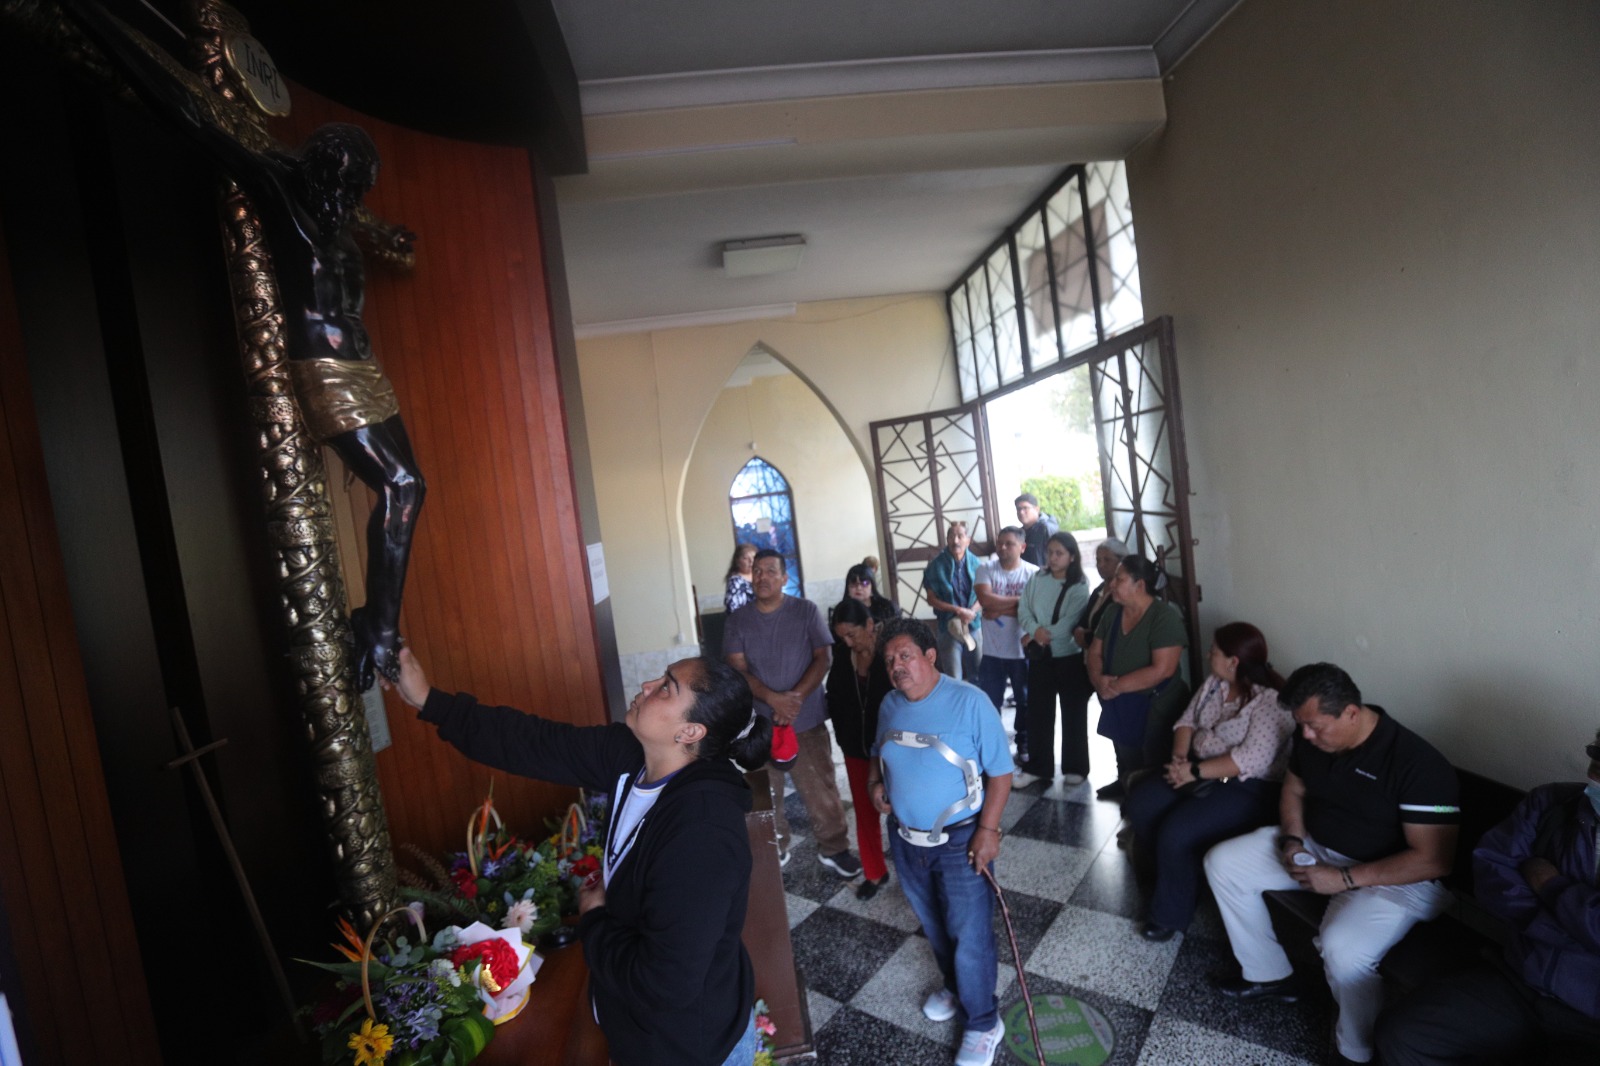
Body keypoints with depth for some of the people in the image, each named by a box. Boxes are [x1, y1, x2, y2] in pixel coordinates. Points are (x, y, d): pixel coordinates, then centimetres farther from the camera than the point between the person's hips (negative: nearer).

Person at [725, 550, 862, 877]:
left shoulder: (806, 611, -3)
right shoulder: (738, 619, 0)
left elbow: (823, 657, -6)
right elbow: (736, 669, -6)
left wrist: (796, 696, -18)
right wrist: (773, 698, -20)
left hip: (806, 720, -2)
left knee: (820, 790, 4)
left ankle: (833, 848, 24)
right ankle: (773, 851, 34)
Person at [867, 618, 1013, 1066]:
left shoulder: (969, 701, -20)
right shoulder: (890, 704, -3)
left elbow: (1000, 771, -15)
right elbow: (881, 755, 13)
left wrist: (988, 830, -18)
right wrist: (875, 783, -6)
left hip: (959, 840, -5)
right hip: (905, 839, 5)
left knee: (970, 936, 7)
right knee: (934, 927, 24)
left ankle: (983, 1024, 31)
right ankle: (954, 986, 50)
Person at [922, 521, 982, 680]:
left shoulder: (974, 563, -2)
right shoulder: (937, 565, -8)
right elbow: (932, 599, -6)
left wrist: (971, 612, -13)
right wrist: (959, 610, -14)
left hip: (974, 625, 3)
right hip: (948, 626, -3)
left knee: (978, 675, 14)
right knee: (953, 679, 1)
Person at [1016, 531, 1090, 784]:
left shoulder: (1080, 586, -9)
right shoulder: (1037, 579, 2)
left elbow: (1070, 623, -17)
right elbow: (1023, 611, -1)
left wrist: (1044, 635, -13)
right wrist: (1035, 630, -18)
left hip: (1070, 656, -3)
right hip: (1040, 656, 3)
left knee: (1073, 713, 8)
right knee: (1038, 712, 9)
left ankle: (1075, 768, 23)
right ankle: (1037, 767, 21)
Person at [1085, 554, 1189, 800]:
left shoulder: (1164, 617, -20)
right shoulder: (1113, 612, 2)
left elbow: (1162, 670, -27)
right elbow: (1094, 653, 6)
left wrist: (1116, 686, -22)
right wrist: (1098, 679, -15)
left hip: (1155, 708, -6)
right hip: (1118, 705, 7)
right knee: (1126, 762, 23)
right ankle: (1125, 784, 46)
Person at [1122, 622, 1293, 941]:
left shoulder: (1270, 701, -20)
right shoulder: (1214, 683, 6)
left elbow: (1253, 759, -27)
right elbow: (1187, 721, 9)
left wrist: (1196, 771, -24)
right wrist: (1180, 757, -10)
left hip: (1246, 789, -8)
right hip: (1198, 771, 8)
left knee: (1177, 831, -25)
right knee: (1139, 803, -9)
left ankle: (1171, 914, -2)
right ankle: (1167, 873, 13)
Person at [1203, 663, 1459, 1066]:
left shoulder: (1417, 763, -26)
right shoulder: (1310, 736, -6)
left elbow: (1433, 860, -24)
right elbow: (1293, 792, 10)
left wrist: (1345, 879, -25)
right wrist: (1292, 841, -8)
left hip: (1391, 877, -7)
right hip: (1315, 847, 7)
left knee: (1341, 949, -33)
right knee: (1222, 862, -2)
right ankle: (1269, 975, 15)